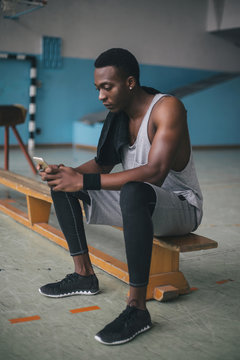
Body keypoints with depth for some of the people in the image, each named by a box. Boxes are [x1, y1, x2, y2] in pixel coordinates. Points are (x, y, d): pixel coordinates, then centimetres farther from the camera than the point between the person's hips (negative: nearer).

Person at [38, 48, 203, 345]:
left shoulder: (168, 108, -20)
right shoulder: (118, 114, 4)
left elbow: (154, 174, -33)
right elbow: (102, 164, 10)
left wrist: (84, 180, -34)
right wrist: (68, 174, -11)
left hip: (180, 206, -8)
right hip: (137, 204, 8)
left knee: (133, 191, -42)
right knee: (62, 184, 1)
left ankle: (137, 309, -33)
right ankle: (84, 274, 3)